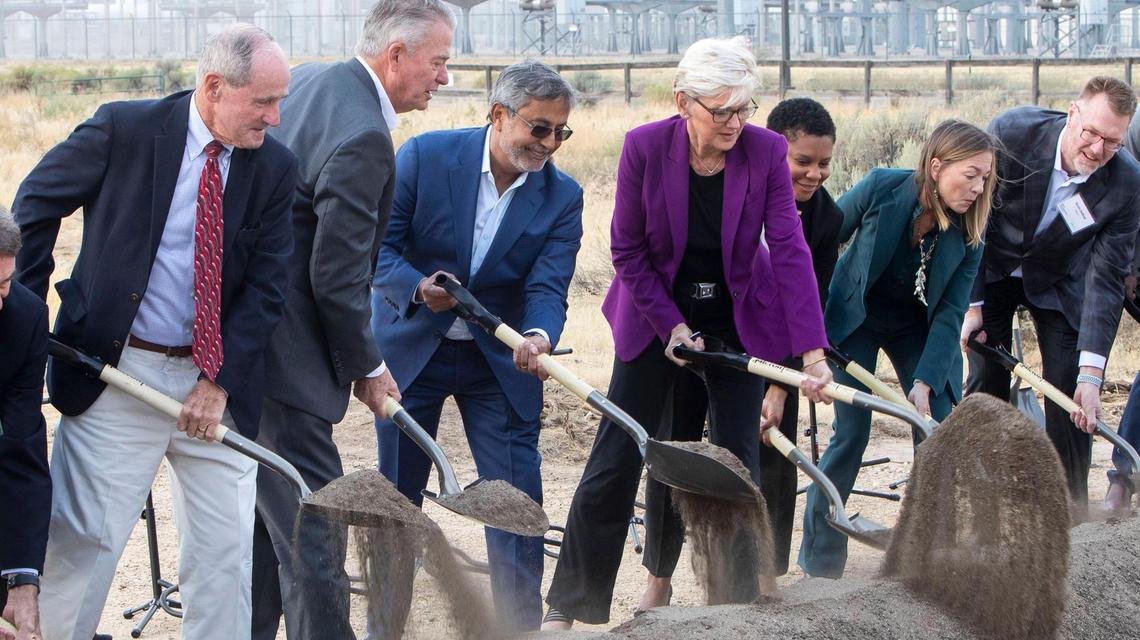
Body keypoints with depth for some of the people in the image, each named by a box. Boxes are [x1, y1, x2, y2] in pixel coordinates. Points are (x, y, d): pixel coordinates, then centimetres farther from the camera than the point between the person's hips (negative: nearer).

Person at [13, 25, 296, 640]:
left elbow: (266, 288, 0)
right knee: (82, 543, 0)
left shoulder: (274, 167, 0)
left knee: (225, 551, 7)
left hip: (217, 382, 3)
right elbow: (35, 205, 4)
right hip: (115, 374, -3)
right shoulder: (124, 129, -9)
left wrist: (218, 381, -9)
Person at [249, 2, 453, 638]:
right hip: (283, 357, -10)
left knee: (265, 517, 19)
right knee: (313, 528, -4)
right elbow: (338, 277, -19)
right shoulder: (363, 139, -21)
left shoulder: (305, 80, 9)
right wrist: (368, 368, -5)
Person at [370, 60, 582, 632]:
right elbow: (376, 245, -12)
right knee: (395, 494, 8)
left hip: (499, 363, 1)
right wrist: (418, 288, -31)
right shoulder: (425, 156, -13)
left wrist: (538, 337, -37)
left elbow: (548, 287, -15)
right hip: (410, 349, -1)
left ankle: (522, 625, 8)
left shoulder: (562, 197, -8)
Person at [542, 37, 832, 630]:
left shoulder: (766, 151, -17)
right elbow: (628, 251, -10)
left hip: (738, 322, 1)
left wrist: (812, 352, -28)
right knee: (615, 462, -1)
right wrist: (672, 325, -15)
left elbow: (789, 250, -21)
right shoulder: (645, 147, -18)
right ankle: (566, 608, 9)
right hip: (656, 317, -1)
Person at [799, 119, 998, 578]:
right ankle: (819, 560, 2)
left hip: (917, 327, 3)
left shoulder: (968, 233, -19)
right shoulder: (882, 188, -27)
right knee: (852, 432, -10)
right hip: (854, 318, -3)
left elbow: (948, 313, -16)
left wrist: (924, 382, -25)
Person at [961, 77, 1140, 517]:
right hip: (994, 270, 0)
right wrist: (970, 303, -16)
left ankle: (1070, 513, 4)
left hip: (1059, 283, 1)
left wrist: (1091, 372, -30)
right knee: (987, 383, -6)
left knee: (1070, 392, -9)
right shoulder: (1012, 132, -30)